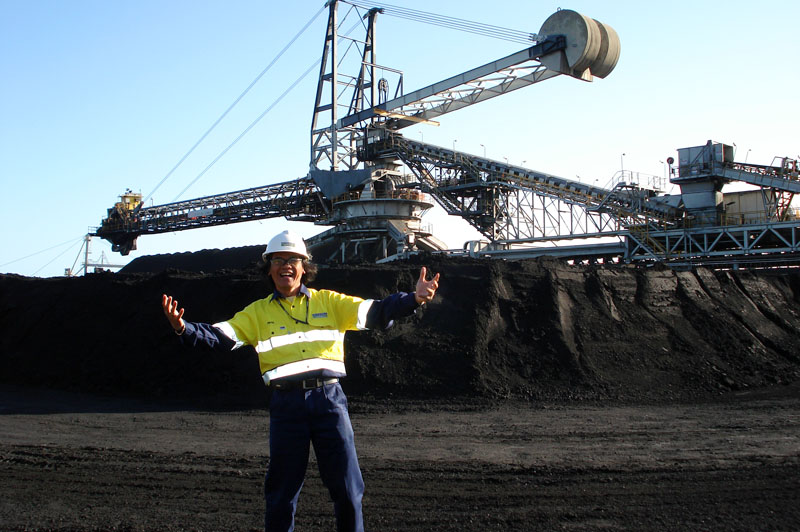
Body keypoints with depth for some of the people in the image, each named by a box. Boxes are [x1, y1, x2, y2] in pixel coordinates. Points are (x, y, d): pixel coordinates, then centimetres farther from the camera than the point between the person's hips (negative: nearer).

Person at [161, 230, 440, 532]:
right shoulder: (258, 312, 11)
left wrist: (415, 299, -18)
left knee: (347, 486, 2)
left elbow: (374, 312, -1)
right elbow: (222, 336, 0)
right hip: (286, 404, 1)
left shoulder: (329, 302, 9)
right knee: (282, 489, 8)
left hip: (329, 399, 0)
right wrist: (183, 328, -19)